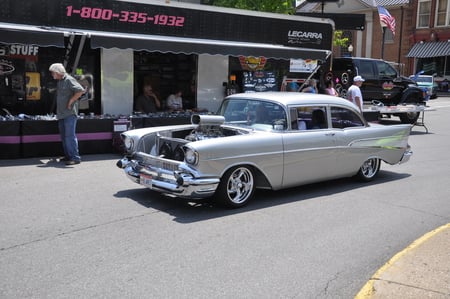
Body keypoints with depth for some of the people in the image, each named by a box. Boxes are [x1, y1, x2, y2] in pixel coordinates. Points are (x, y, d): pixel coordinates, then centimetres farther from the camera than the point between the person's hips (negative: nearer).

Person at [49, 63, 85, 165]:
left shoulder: (69, 80, -10)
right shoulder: (59, 81, 18)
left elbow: (81, 90, -21)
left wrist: (71, 101, -17)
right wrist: (58, 111, 17)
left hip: (70, 113, -9)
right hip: (61, 114, 9)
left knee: (70, 135, -12)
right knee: (64, 136, 12)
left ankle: (75, 158, -10)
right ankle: (68, 156, 21)